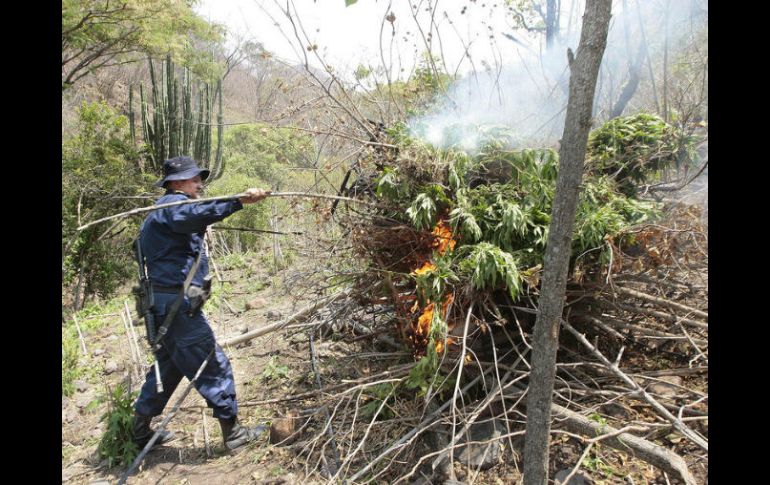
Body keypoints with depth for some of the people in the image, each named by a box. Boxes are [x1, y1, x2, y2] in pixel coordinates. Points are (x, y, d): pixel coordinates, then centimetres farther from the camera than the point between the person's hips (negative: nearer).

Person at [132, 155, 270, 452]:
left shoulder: (161, 212, 22)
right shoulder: (173, 204, -12)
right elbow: (197, 213, -36)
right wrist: (239, 202, -49)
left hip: (162, 303, 10)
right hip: (177, 302, -10)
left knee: (168, 365, 22)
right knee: (214, 365, -2)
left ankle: (141, 430, 31)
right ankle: (233, 433, 7)